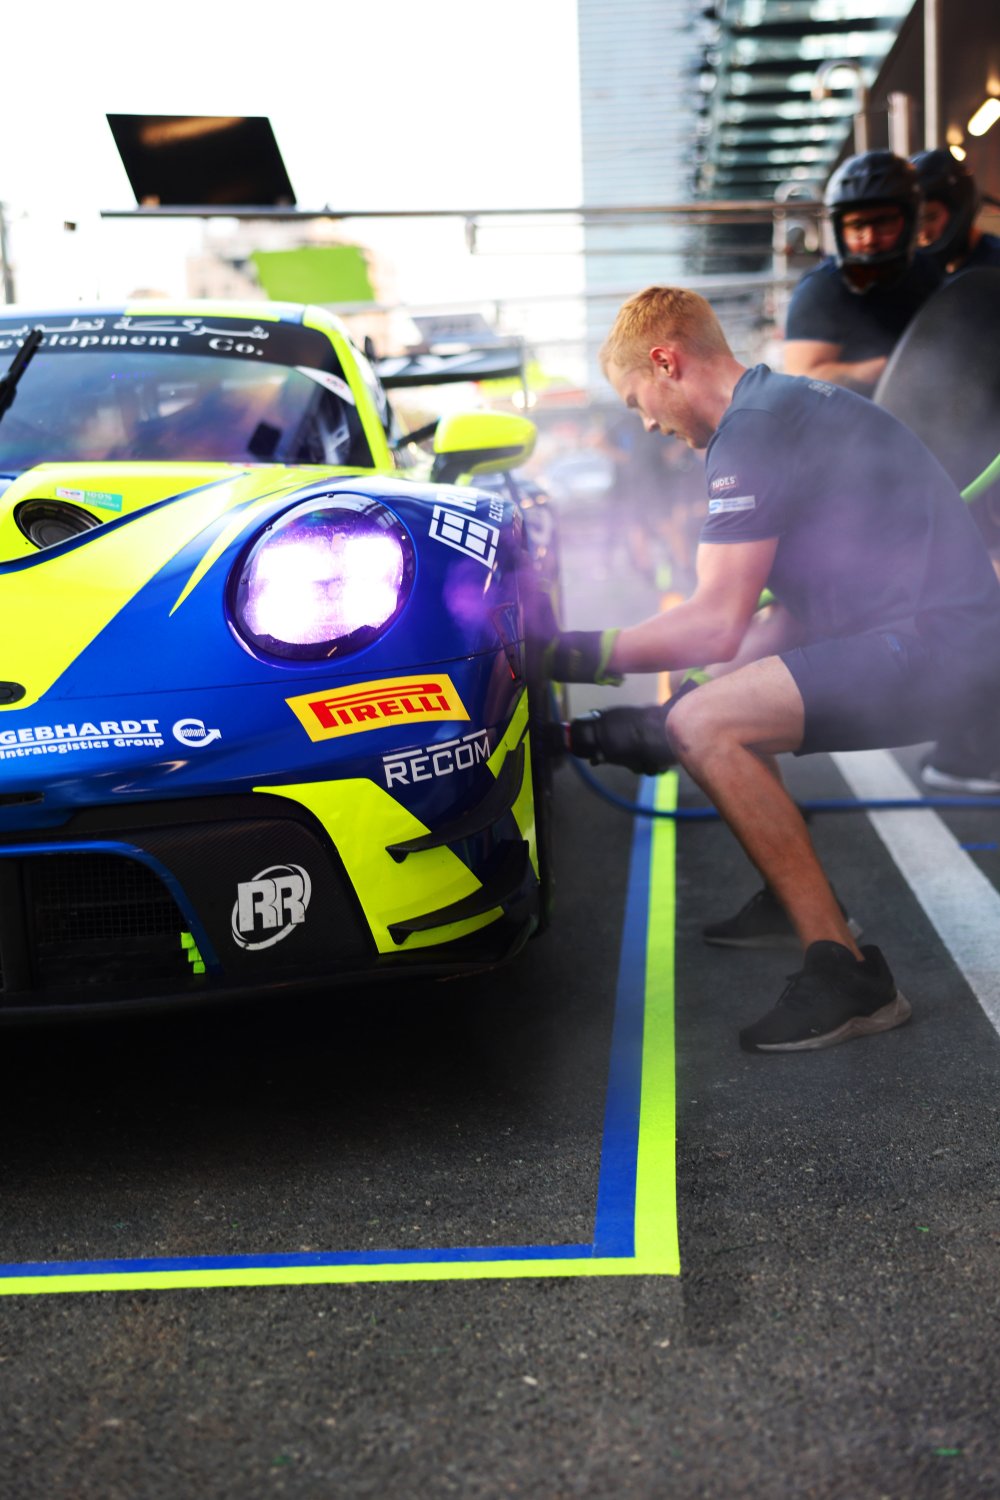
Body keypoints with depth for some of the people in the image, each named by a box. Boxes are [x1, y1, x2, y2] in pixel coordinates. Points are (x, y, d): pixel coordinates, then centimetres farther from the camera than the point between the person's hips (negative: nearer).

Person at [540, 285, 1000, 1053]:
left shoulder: (753, 432, -13)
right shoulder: (788, 403, 19)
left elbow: (716, 625, -20)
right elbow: (790, 612, 19)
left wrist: (575, 654, -11)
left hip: (932, 641, -11)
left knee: (706, 726, -23)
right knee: (719, 699, 21)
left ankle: (846, 975, -18)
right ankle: (798, 902, 29)